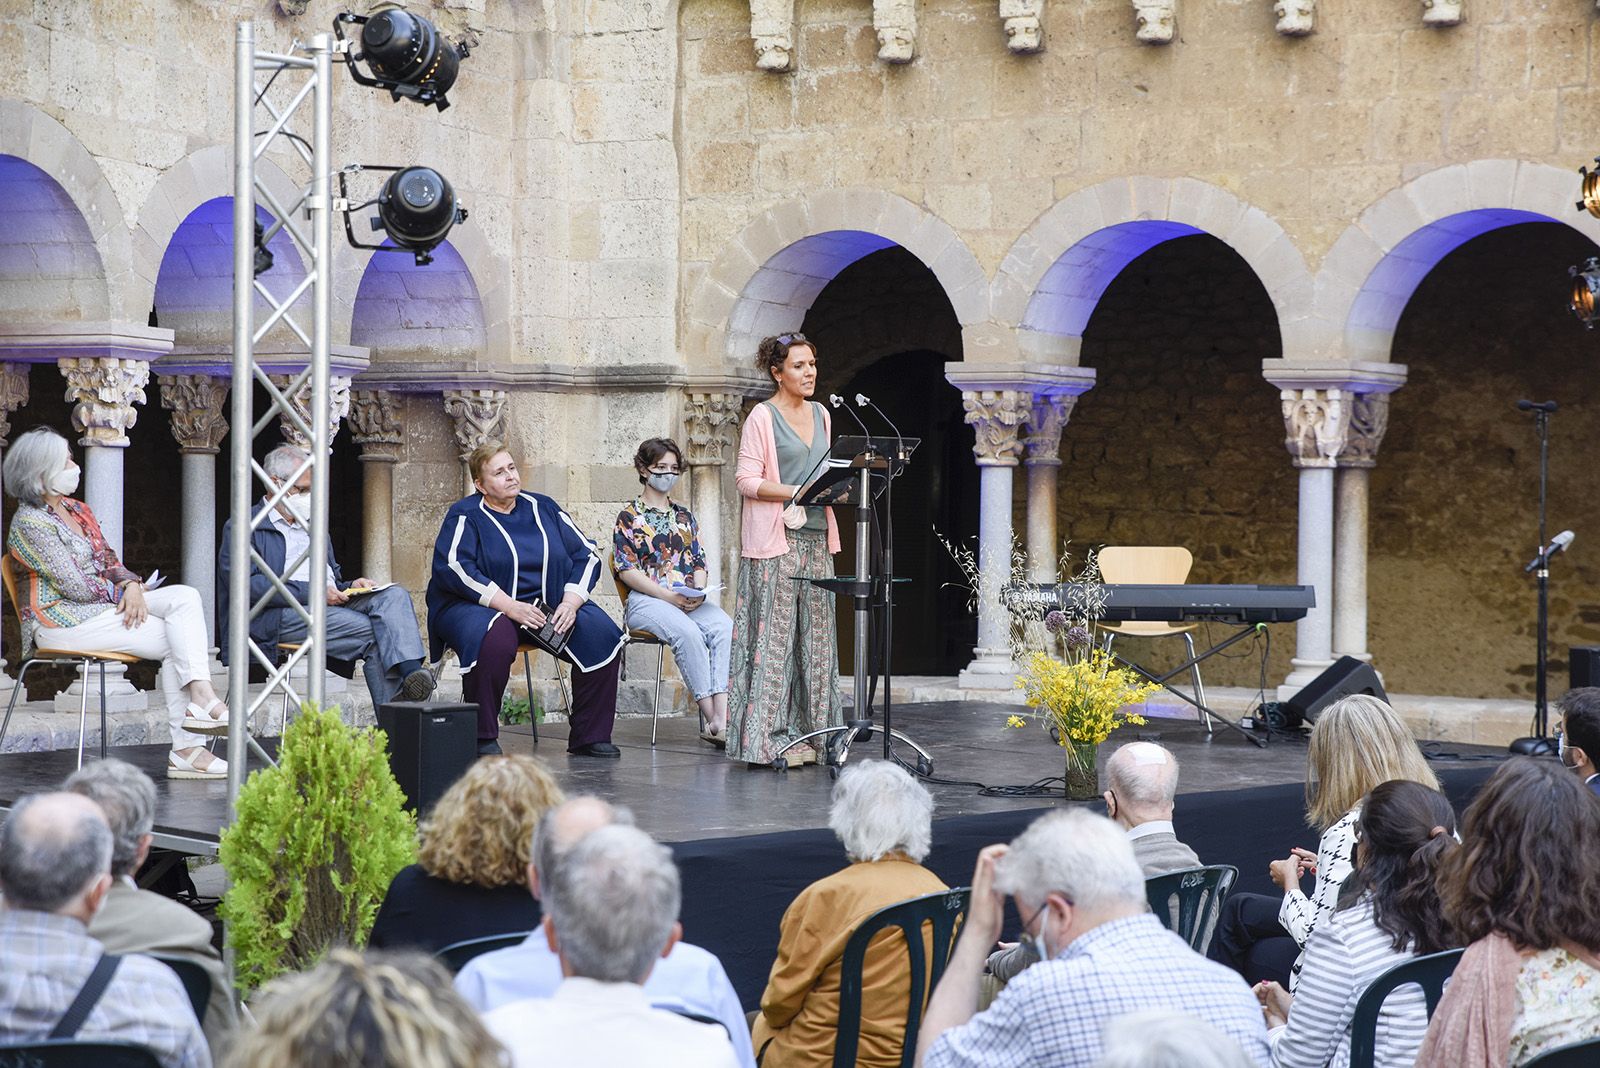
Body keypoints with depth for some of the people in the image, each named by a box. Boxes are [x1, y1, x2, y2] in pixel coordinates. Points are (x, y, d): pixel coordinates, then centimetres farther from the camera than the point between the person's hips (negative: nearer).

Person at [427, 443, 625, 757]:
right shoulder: (465, 516, -1)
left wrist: (571, 602, -9)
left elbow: (586, 555, 11)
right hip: (478, 606, -5)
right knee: (495, 638, -39)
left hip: (549, 605, 5)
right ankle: (481, 737, -25)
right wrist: (510, 606, -25)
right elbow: (452, 567, -17)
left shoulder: (543, 508, 13)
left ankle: (589, 737, -11)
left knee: (600, 632, -20)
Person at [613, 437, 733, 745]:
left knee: (725, 627, -29)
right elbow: (627, 570, -3)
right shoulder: (629, 518, 6)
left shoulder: (684, 517, 22)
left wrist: (698, 593, -5)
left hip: (691, 601, 4)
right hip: (646, 601, -4)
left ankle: (721, 717, -42)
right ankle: (710, 717, -35)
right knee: (687, 632, -36)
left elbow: (698, 561, 18)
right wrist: (668, 596, -15)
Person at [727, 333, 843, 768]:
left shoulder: (821, 415, 16)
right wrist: (797, 492, -20)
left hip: (816, 536, 7)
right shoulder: (762, 417, -5)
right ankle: (768, 739, -6)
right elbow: (747, 480, -10)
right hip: (775, 540, -7)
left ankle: (806, 733, 11)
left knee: (815, 637, 6)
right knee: (774, 637, -7)